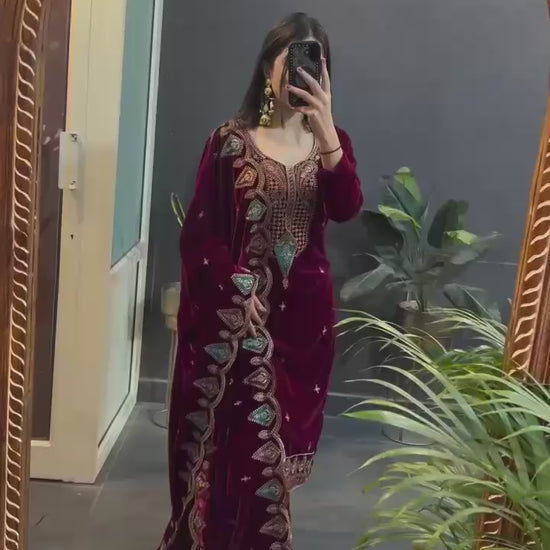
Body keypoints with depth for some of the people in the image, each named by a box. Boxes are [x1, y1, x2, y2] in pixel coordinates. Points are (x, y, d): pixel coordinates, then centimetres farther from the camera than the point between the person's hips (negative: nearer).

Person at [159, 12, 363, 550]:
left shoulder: (332, 141, 5)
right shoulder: (230, 139, -3)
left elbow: (347, 208, -14)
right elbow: (199, 230, -4)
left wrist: (325, 127, -24)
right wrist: (236, 290, -11)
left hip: (302, 311, 2)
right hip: (234, 309, -2)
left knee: (279, 432, 11)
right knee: (219, 429, 7)